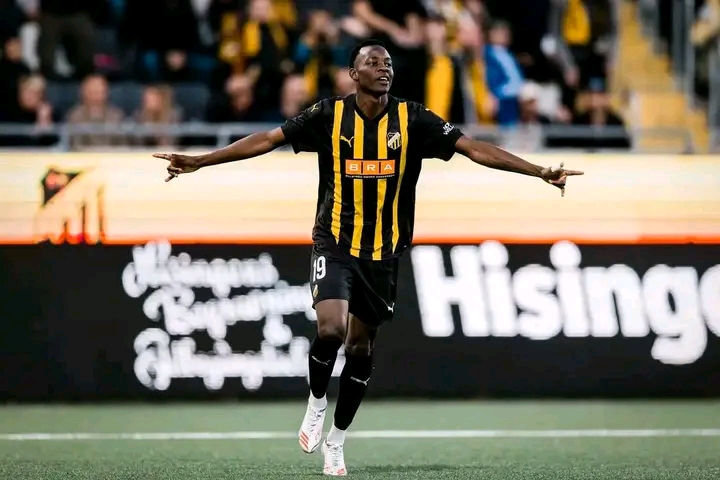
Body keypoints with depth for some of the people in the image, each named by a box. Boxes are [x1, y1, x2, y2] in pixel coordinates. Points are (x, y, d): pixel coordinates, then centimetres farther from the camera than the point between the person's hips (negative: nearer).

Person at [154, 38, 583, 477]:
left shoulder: (412, 119, -4)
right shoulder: (330, 116, -6)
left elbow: (473, 148, -5)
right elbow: (266, 140, -3)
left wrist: (541, 172, -12)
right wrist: (198, 162, -6)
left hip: (383, 251, 2)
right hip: (335, 243, -2)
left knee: (361, 345, 8)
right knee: (331, 328, -22)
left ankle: (336, 440, 24)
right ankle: (317, 403, 9)